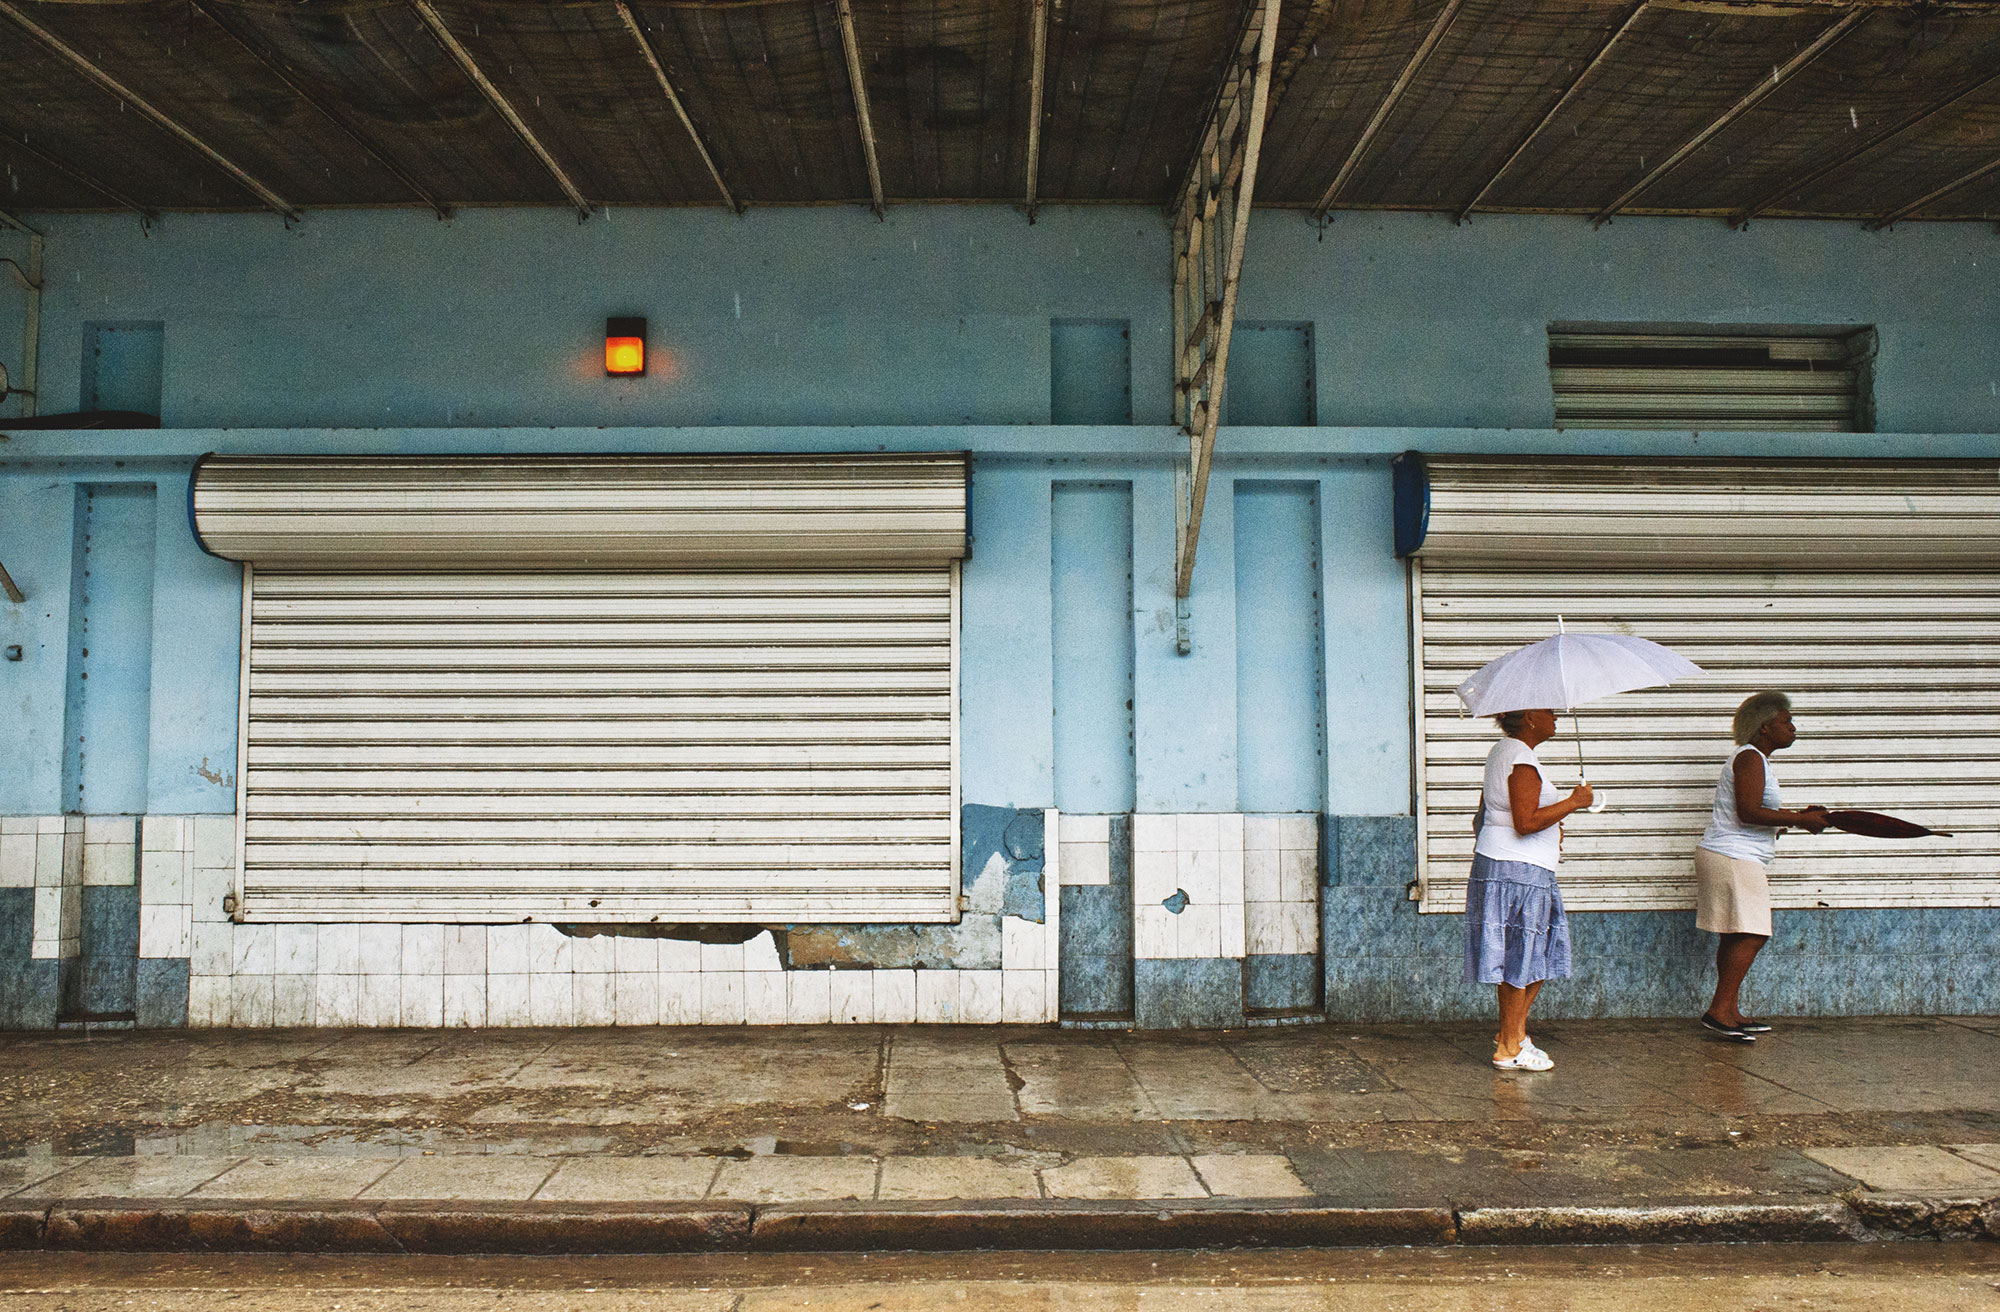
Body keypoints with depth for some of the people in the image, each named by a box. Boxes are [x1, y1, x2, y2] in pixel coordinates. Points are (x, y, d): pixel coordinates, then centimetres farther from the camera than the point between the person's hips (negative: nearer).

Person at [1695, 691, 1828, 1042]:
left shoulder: (1755, 759, 21)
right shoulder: (1750, 758, -12)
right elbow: (1749, 813, -21)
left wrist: (1798, 815, 15)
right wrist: (1799, 820, -15)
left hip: (1735, 859, 11)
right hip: (1734, 859, -11)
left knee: (1734, 938, 11)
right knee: (1750, 936, -13)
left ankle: (1729, 1012, 15)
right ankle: (1719, 1011, -13)